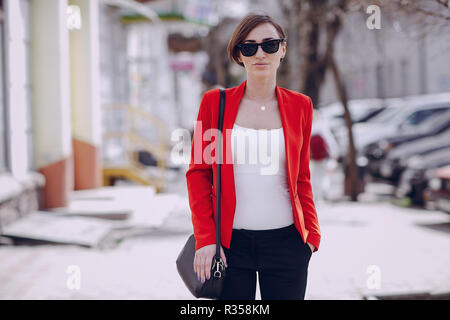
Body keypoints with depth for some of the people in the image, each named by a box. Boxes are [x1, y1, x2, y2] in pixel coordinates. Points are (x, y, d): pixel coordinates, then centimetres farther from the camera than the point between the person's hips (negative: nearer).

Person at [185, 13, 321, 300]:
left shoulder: (299, 106, 6)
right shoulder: (215, 103, 1)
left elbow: (301, 178, 12)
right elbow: (198, 172, 2)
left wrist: (312, 234, 5)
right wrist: (205, 238, -5)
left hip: (285, 242, 1)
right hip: (230, 242, -1)